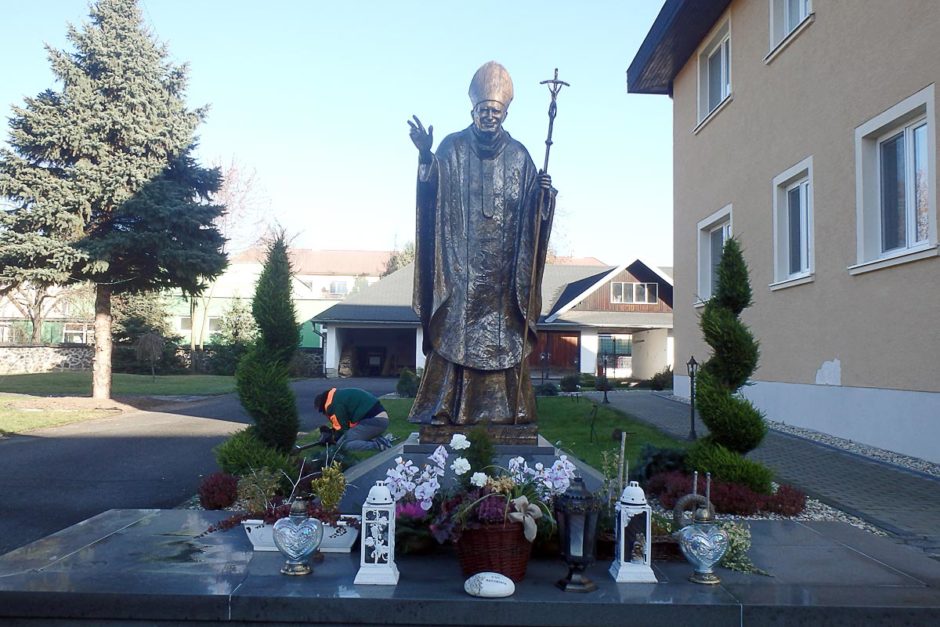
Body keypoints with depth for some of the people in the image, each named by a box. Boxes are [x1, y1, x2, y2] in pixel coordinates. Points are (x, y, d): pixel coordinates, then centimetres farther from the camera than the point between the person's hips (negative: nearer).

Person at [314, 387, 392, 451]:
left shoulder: (334, 403, -7)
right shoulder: (340, 395, 23)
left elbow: (342, 427, -1)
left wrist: (335, 438, 16)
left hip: (374, 421, -10)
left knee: (343, 444, -10)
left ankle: (378, 445, -19)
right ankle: (379, 440, 6)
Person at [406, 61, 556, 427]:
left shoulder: (518, 156, 12)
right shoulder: (452, 148, 7)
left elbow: (532, 210, 10)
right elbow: (430, 194, -5)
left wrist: (543, 192, -11)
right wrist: (425, 157, -21)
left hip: (503, 269, 2)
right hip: (460, 264, -1)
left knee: (504, 336, 1)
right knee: (455, 328, -5)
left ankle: (505, 409, 6)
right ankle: (444, 409, -1)